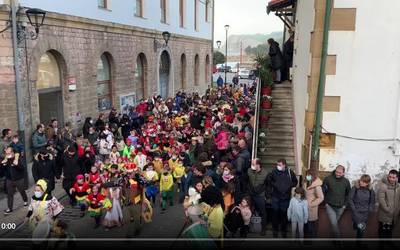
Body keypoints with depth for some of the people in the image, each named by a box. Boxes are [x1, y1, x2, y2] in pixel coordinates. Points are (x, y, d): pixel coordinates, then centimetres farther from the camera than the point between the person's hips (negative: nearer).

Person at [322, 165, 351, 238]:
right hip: (330, 206, -2)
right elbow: (323, 190, -1)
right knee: (334, 223, -11)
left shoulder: (346, 181, -4)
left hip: (340, 207, 2)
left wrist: (344, 204, 6)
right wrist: (326, 201, -2)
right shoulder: (328, 179, -12)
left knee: (335, 223, 18)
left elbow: (348, 194, 10)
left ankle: (334, 236, 38)